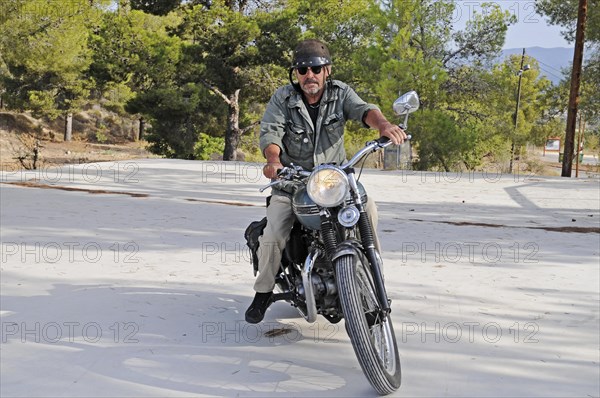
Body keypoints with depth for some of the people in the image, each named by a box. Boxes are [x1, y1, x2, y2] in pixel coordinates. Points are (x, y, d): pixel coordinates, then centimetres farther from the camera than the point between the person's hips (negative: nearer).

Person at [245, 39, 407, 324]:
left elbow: (363, 110, -18)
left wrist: (383, 124, -43)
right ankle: (263, 292, 7)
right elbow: (270, 131, -16)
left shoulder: (340, 93, 0)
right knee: (273, 236, -18)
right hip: (291, 181, -1)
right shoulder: (282, 99, -3)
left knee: (367, 207, -23)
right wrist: (274, 159, -39)